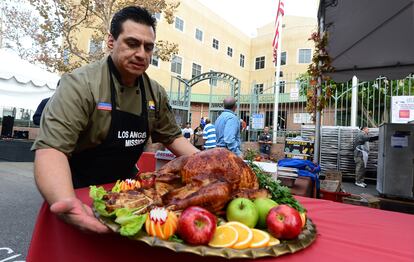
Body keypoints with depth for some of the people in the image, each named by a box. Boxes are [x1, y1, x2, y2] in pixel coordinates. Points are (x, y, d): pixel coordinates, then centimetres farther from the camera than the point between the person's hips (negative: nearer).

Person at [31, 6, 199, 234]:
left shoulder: (155, 93, -2)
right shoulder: (80, 84, -18)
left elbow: (172, 137, 6)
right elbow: (51, 147, -27)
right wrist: (67, 203, -43)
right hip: (79, 195, -4)